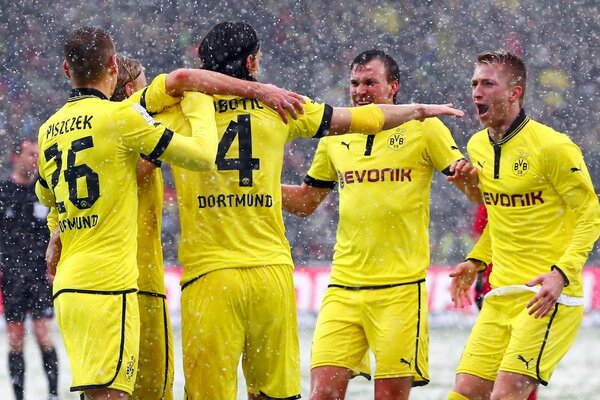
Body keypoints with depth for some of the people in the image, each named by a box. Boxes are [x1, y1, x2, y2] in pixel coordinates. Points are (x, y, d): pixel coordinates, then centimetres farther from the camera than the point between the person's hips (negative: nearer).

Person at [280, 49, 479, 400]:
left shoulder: (423, 128, 1)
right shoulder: (335, 137, 12)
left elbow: (476, 190, 2)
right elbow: (306, 201, 25)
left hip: (401, 288, -3)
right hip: (343, 288, 3)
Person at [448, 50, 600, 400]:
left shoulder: (552, 147, -13)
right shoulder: (478, 146, 11)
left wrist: (561, 274, -21)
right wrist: (476, 261, 14)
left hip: (548, 297, -7)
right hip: (500, 295, 7)